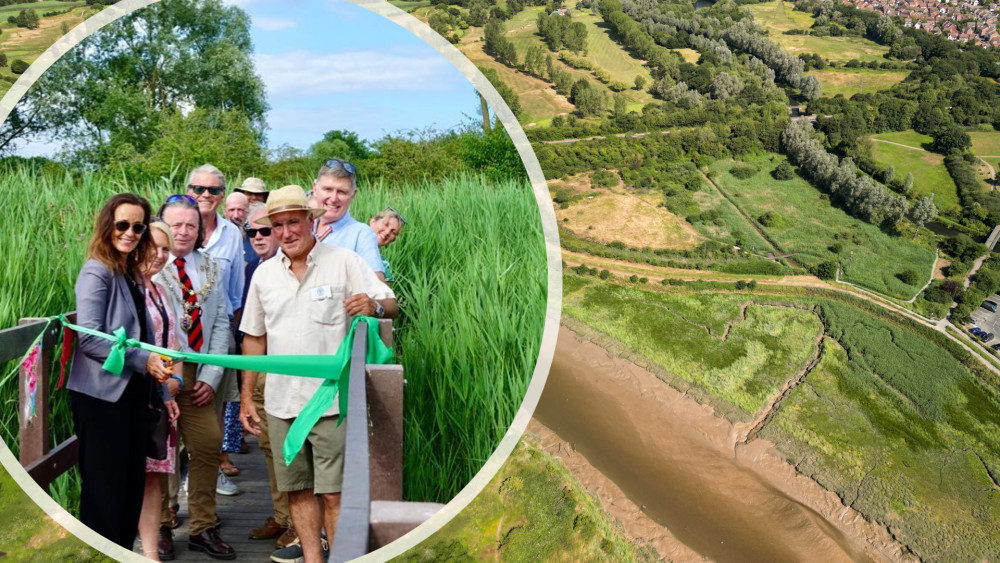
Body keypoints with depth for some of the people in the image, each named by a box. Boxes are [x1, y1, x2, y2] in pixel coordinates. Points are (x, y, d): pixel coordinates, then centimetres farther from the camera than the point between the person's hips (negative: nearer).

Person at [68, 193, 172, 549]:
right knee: (105, 487, 0)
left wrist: (155, 365, 7)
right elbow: (89, 338, -20)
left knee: (132, 483, 11)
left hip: (132, 391, 8)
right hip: (101, 394, -8)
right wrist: (143, 360, -20)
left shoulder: (132, 275, 14)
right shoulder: (97, 272, -11)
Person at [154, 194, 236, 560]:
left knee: (208, 445, 2)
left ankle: (202, 528, 16)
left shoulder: (210, 269, 10)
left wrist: (210, 376, -1)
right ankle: (159, 526, 22)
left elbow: (221, 324, 8)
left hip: (196, 374, 4)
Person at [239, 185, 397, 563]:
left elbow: (390, 304, -7)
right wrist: (246, 397, 12)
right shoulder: (264, 274, 9)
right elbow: (254, 338, 14)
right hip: (281, 403, 5)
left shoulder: (344, 262, -4)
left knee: (334, 493, -3)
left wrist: (374, 306, -30)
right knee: (297, 490, 11)